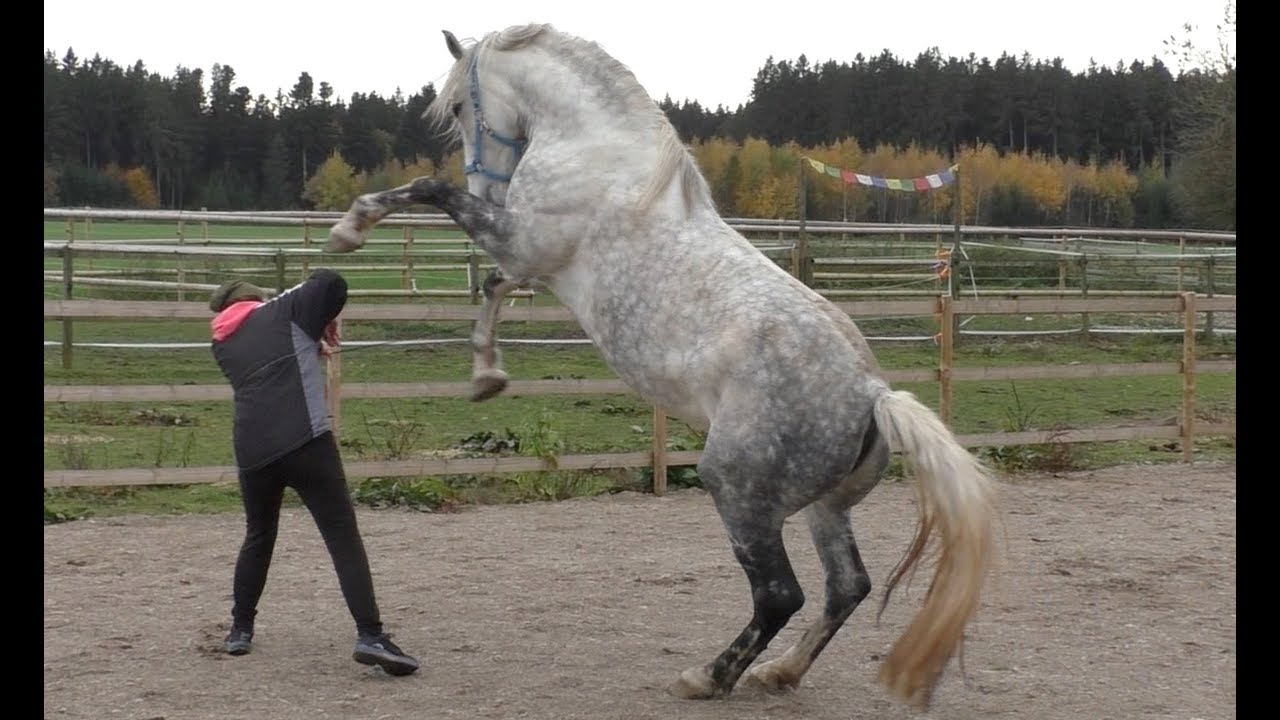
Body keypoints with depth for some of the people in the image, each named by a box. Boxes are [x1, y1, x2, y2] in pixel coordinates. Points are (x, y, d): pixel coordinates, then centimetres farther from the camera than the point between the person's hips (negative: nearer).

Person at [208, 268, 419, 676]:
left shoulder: (222, 343, 22)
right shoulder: (283, 311, 9)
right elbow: (331, 282, 0)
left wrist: (309, 348, 30)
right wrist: (326, 322, 15)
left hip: (252, 451, 5)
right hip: (305, 441, -5)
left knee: (258, 537, 24)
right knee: (343, 536, -4)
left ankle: (240, 629, 31)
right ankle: (370, 636, -12)